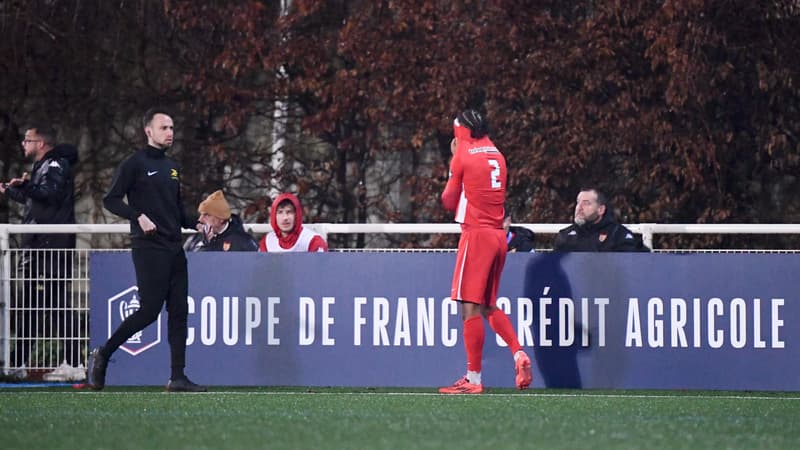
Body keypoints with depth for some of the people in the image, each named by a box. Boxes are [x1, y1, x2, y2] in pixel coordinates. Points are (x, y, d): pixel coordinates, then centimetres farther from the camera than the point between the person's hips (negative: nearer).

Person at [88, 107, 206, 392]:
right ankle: (103, 355, 5)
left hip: (174, 248, 7)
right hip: (148, 248, -7)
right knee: (150, 309, -11)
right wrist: (138, 216, -21)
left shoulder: (172, 168, 19)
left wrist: (198, 223, 10)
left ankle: (177, 377, 1)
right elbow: (111, 200, -8)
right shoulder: (135, 164, -4)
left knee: (179, 312, 1)